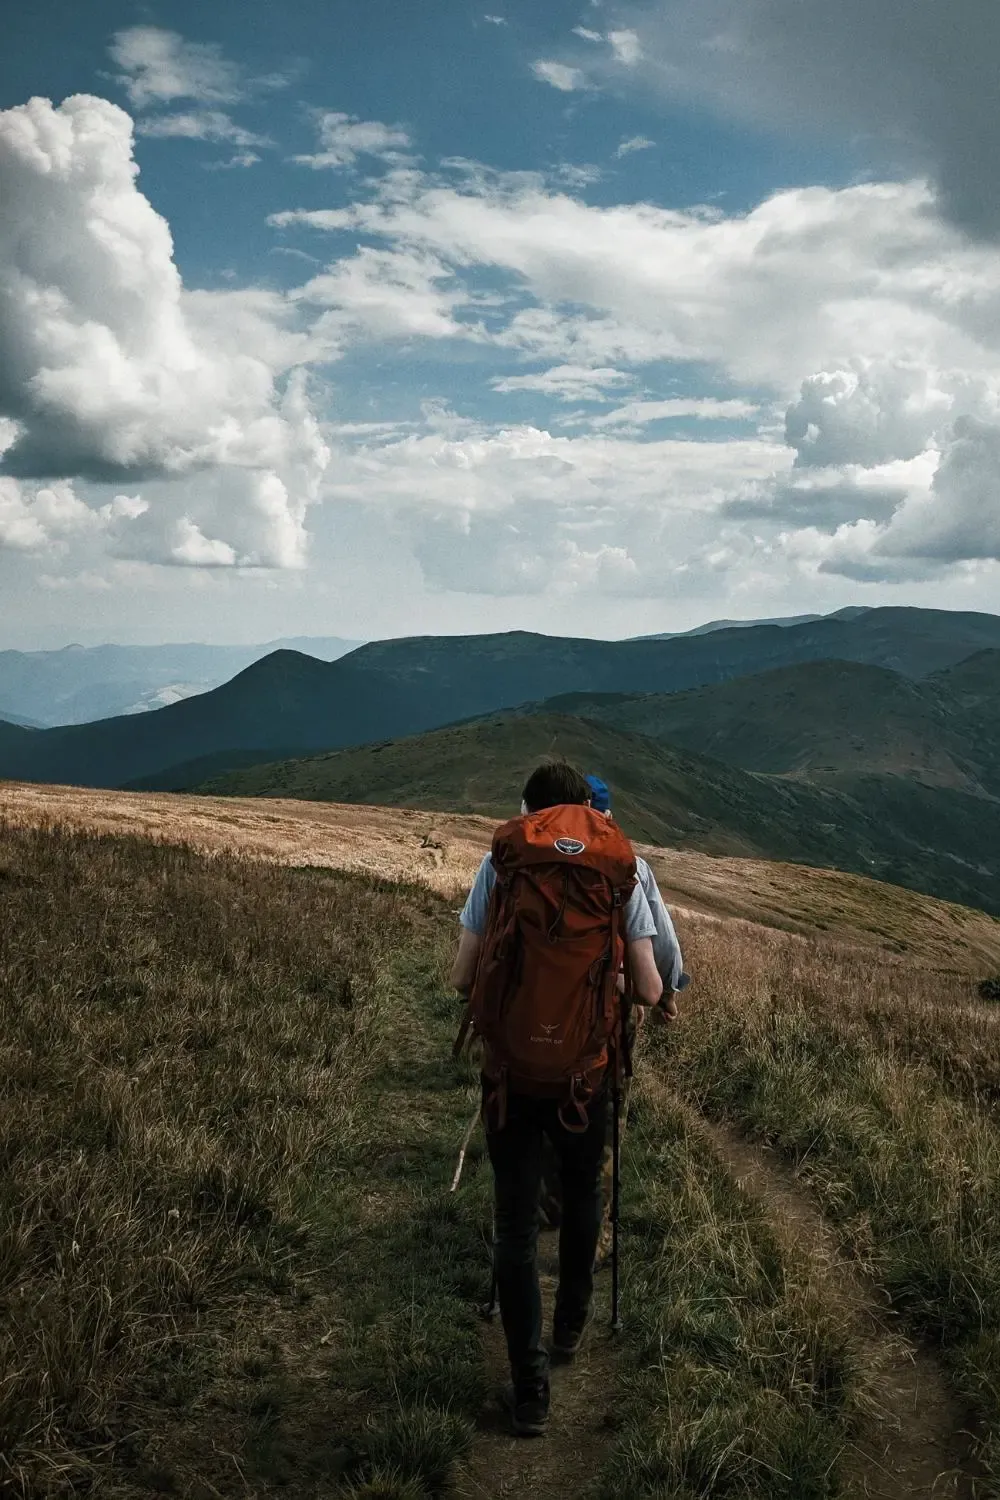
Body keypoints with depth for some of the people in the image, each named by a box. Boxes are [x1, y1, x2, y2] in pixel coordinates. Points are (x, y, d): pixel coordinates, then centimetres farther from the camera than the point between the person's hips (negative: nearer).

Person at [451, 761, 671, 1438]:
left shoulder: (500, 864, -5)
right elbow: (650, 991, -6)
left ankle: (531, 1390, 13)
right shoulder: (620, 872, -4)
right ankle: (571, 1325, 45)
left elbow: (462, 978, -4)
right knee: (583, 1202, 27)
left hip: (511, 1070, -1)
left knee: (516, 1227, 10)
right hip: (588, 1071, 1)